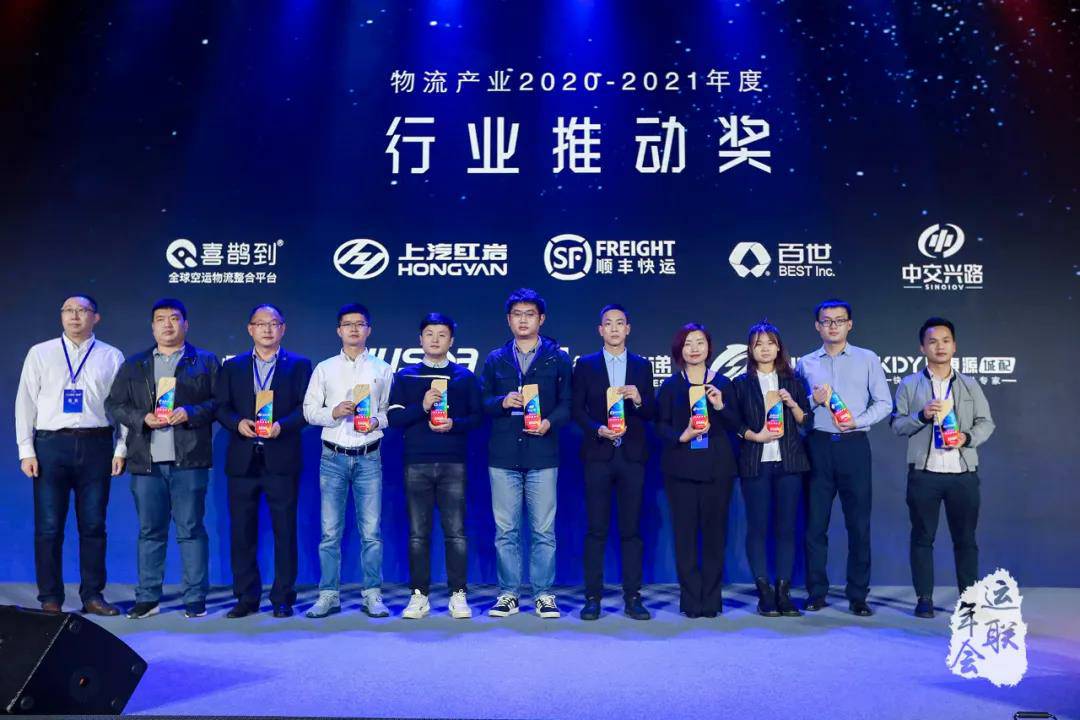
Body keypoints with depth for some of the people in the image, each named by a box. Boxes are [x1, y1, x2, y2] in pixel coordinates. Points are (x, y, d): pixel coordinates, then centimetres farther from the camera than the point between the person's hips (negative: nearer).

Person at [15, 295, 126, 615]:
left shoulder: (112, 357, 7)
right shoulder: (40, 354, 8)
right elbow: (25, 402, 6)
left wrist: (121, 448, -2)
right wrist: (26, 450, -1)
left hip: (96, 445, 0)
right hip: (51, 444, 0)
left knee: (93, 525, 5)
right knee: (49, 526, 3)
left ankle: (93, 595, 15)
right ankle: (50, 599, 13)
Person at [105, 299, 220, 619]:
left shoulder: (206, 362, 9)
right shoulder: (133, 365, 17)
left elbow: (218, 401, 1)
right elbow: (114, 404, 11)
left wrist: (190, 413, -15)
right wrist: (142, 418, -6)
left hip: (189, 461, -3)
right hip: (146, 461, 3)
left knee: (191, 530, 0)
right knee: (150, 531, 8)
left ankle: (195, 599, 6)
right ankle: (147, 598, 17)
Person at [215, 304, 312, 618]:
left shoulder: (299, 365, 7)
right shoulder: (232, 366, 14)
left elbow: (306, 407, -1)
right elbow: (221, 407, 8)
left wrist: (281, 425, -17)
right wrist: (238, 423, -11)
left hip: (281, 459, -2)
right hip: (242, 460, 2)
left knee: (285, 530, 2)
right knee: (242, 531, 6)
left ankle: (283, 598, 12)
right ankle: (246, 597, 17)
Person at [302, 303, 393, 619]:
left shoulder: (382, 369, 9)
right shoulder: (324, 368, 9)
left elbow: (391, 410, 10)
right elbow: (309, 410, 6)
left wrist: (376, 421, -10)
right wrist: (333, 413, -11)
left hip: (369, 457, 0)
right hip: (333, 457, 0)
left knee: (371, 530, 0)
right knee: (330, 531, 2)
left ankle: (372, 595, 9)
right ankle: (329, 595, 11)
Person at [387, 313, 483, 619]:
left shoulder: (464, 376, 10)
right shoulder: (405, 376, 11)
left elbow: (477, 416, 6)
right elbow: (393, 416, 3)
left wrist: (454, 424, -12)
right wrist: (422, 405, -12)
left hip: (453, 463, -1)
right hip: (416, 463, 1)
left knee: (456, 532, -1)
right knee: (418, 533, 3)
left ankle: (458, 595, 7)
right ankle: (419, 595, 11)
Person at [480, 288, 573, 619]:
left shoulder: (558, 358, 8)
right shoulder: (495, 359, 13)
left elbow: (568, 403, 3)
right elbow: (480, 401, 10)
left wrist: (550, 422, -15)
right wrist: (502, 402, -10)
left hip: (542, 455, -2)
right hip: (503, 456, 2)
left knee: (544, 530, 2)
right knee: (505, 530, 6)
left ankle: (543, 594, 13)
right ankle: (508, 594, 16)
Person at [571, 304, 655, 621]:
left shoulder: (642, 365, 11)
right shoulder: (585, 365, 7)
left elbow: (651, 413, 7)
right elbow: (577, 410, 3)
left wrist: (638, 398, -13)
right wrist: (598, 430, -13)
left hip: (632, 455, 1)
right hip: (598, 454, -1)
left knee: (631, 529, 3)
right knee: (596, 529, 1)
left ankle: (632, 597, 10)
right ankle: (593, 597, 7)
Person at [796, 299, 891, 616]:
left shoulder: (868, 359, 8)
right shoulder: (805, 363, 11)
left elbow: (884, 403, 4)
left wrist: (857, 421, -11)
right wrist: (813, 400, -9)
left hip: (854, 445, -1)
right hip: (818, 446, 1)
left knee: (859, 523, 1)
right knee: (815, 523, 3)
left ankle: (858, 595, 11)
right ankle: (816, 593, 13)